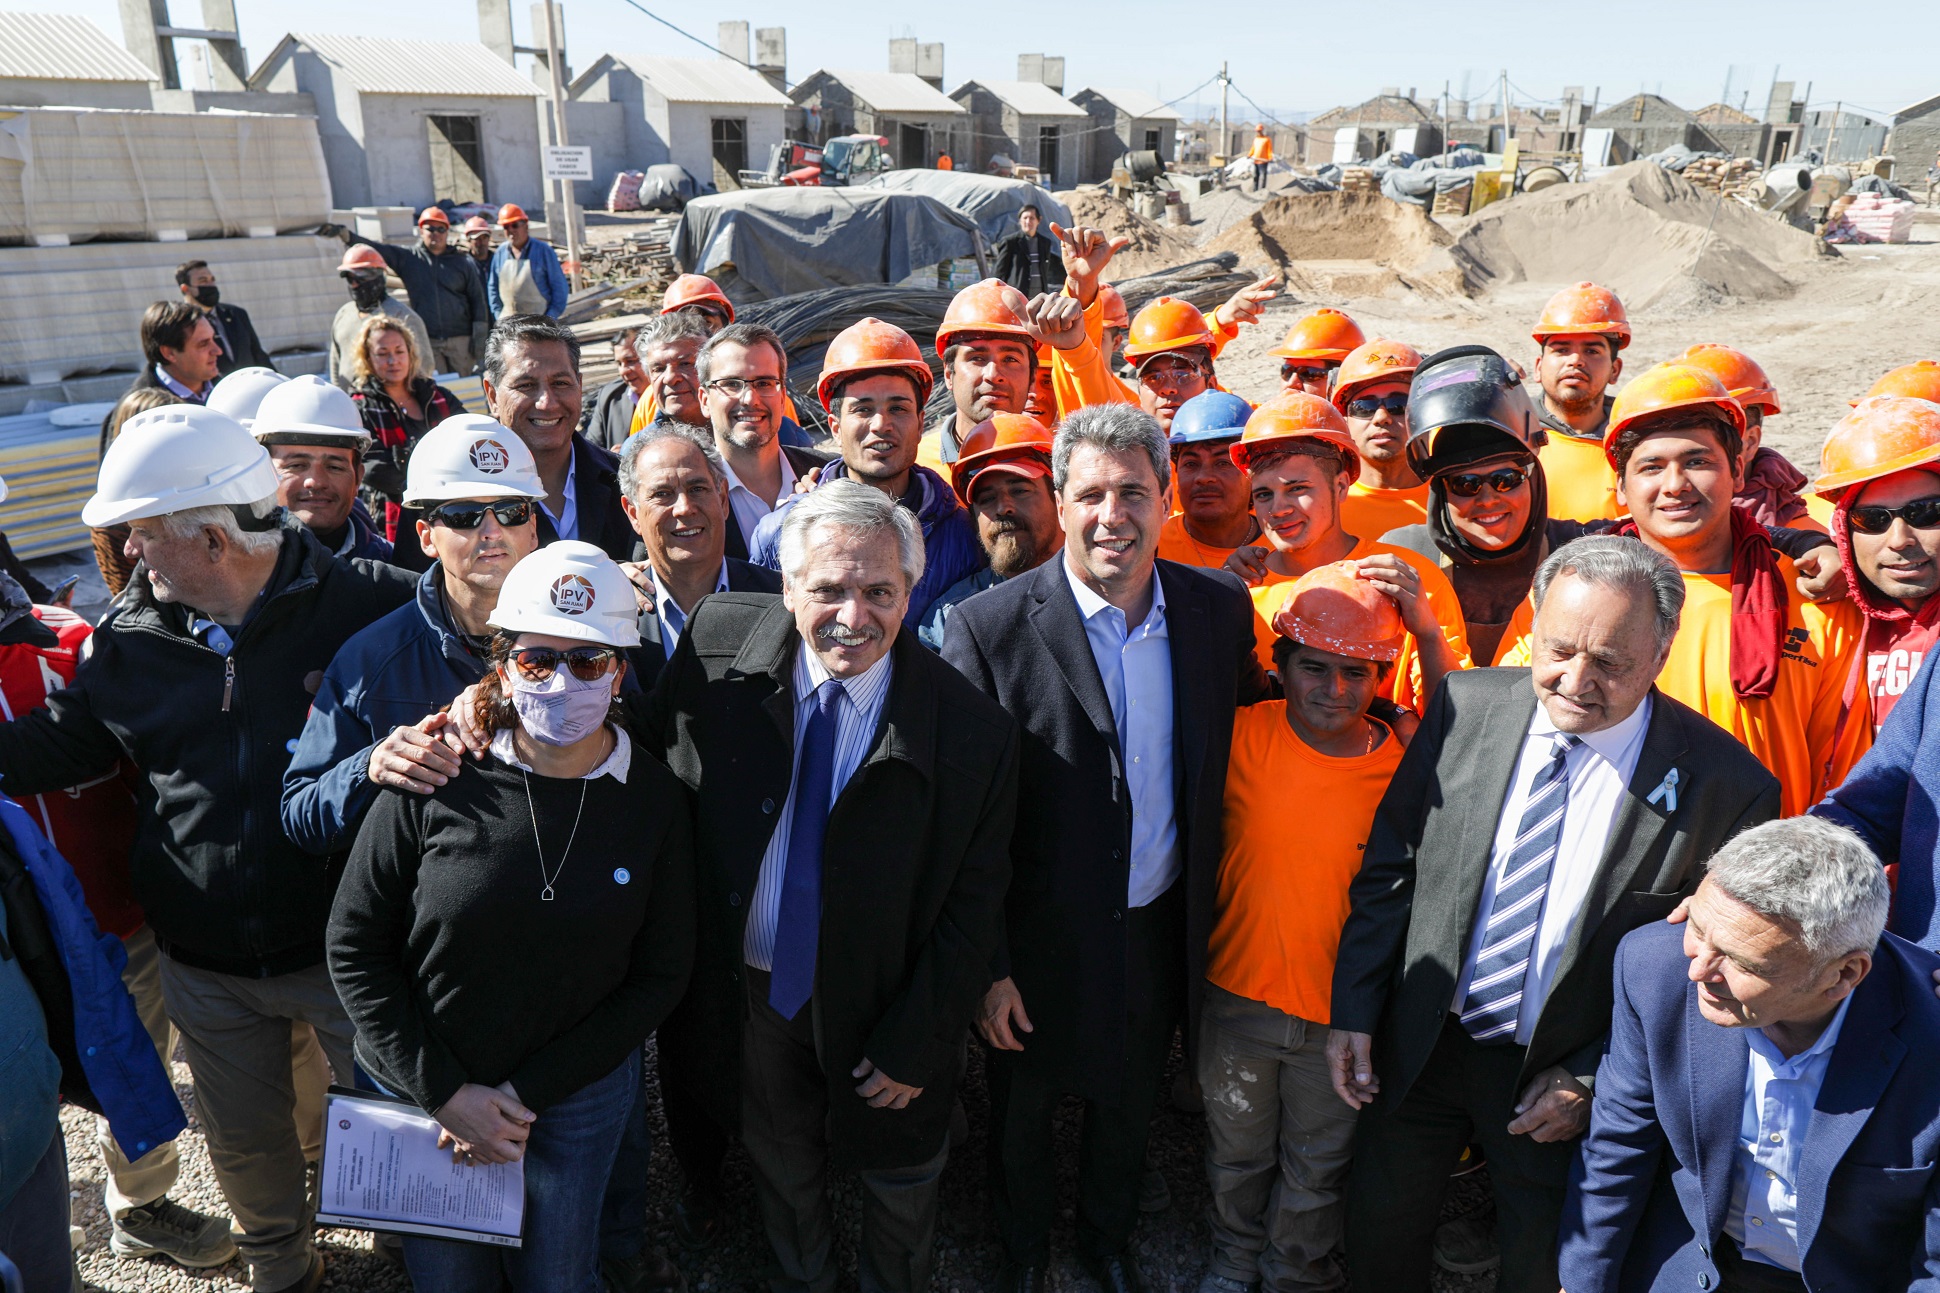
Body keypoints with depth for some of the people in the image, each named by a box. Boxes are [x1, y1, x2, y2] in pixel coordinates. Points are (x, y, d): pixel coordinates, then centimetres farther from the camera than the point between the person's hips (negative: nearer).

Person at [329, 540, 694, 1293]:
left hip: (577, 1095, 1)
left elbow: (660, 975, -6)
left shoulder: (656, 803, -12)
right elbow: (354, 944, -9)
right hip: (422, 1091, 0)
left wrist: (526, 1094, -11)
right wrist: (444, 1092, -13)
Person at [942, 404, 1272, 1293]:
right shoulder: (991, 627, -20)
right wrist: (986, 968, -13)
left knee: (1128, 1109, 26)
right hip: (1040, 939, -3)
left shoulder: (1220, 606, -8)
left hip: (1160, 928, 3)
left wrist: (1206, 912, 3)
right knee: (1021, 1116, 22)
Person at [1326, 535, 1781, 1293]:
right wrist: (1355, 1012, -5)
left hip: (1559, 1078, -2)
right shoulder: (1467, 705, -11)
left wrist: (1593, 1080, -9)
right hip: (1420, 1043, 3)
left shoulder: (1724, 784, -19)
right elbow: (1388, 867, -3)